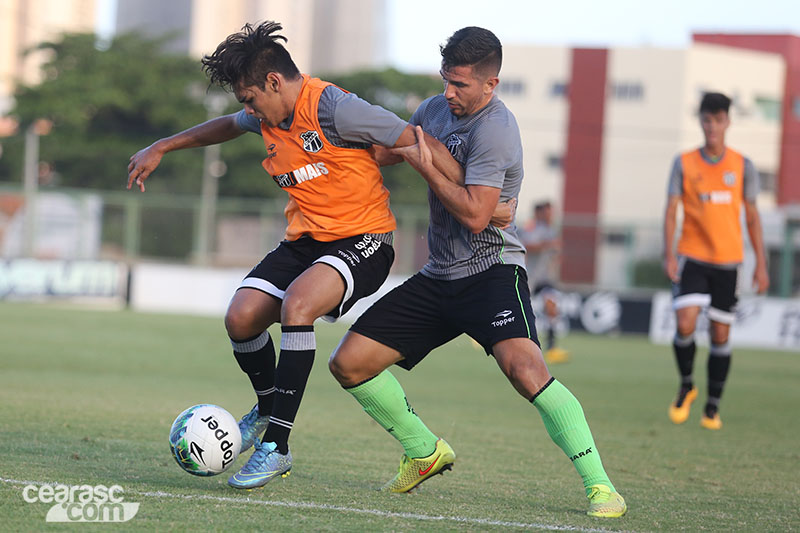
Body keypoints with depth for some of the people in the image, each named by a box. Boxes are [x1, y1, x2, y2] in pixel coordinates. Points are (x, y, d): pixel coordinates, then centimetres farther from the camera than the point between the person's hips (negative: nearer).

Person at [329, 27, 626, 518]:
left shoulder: (495, 128, -17)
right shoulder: (434, 110, 9)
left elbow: (475, 215, -23)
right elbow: (392, 149, 28)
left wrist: (424, 165, -16)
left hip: (491, 270, -8)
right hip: (438, 276, 8)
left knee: (523, 366, -33)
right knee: (349, 363, 2)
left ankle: (599, 485, -28)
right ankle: (425, 453, 22)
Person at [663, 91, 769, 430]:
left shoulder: (743, 167, 4)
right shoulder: (684, 164, 2)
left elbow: (752, 216, 8)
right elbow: (671, 210, 0)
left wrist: (761, 263, 3)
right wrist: (669, 253, -13)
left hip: (727, 261, 1)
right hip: (692, 256, -1)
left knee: (720, 335, 2)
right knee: (685, 325, -16)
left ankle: (713, 407, 14)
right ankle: (686, 387, 11)